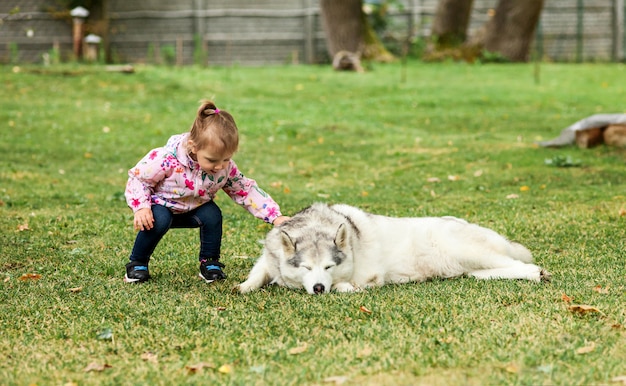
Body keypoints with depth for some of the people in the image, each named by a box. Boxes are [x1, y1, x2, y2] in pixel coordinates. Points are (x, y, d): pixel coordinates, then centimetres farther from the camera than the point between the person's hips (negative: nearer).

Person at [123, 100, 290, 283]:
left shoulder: (226, 167, -20)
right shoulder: (167, 159, -34)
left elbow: (245, 190, -9)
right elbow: (137, 178, -21)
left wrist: (276, 217, -17)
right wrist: (141, 207, -35)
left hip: (193, 209, 4)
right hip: (161, 206, -4)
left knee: (212, 215, -24)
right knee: (159, 220, -34)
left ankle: (210, 263, -1)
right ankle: (137, 264, -10)